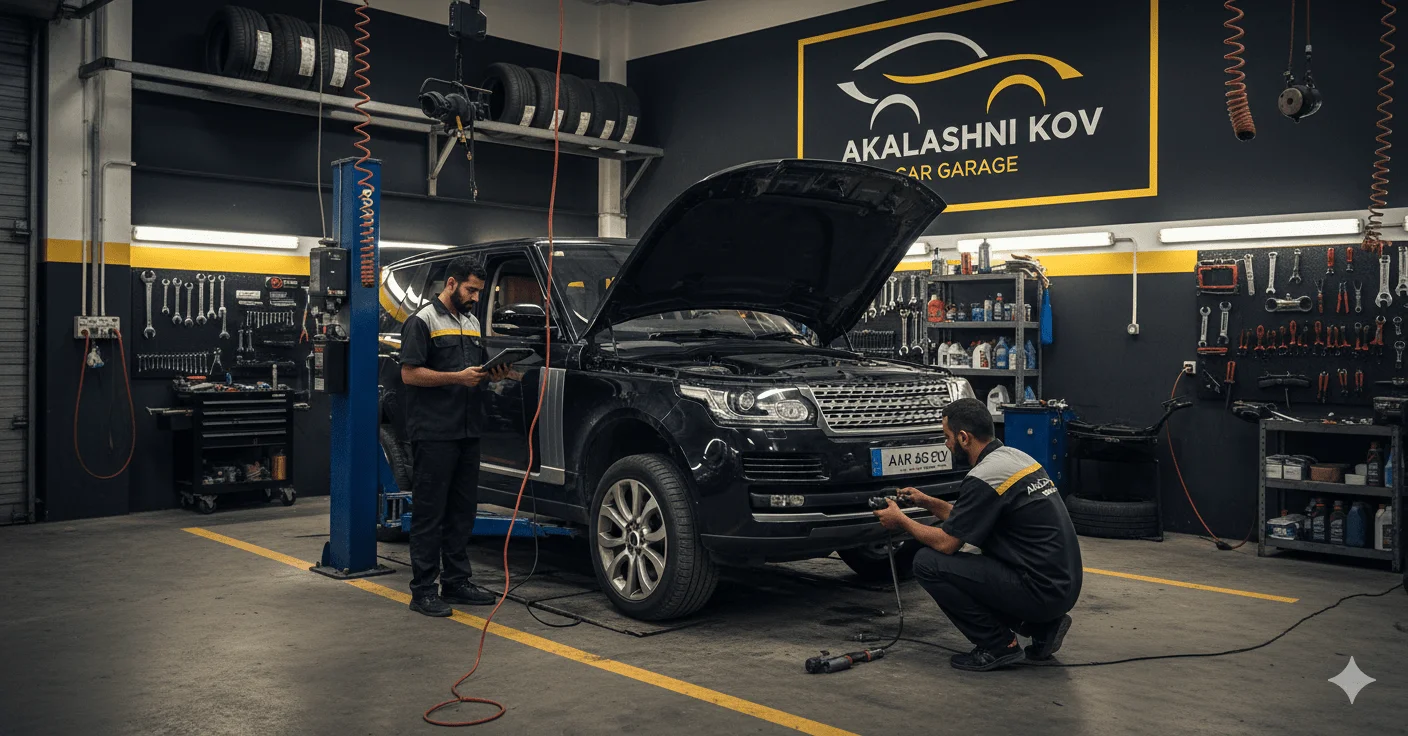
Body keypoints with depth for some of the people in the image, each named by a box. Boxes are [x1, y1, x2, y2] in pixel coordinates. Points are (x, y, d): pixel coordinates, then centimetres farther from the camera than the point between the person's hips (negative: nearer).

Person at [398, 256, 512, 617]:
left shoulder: (472, 322, 20)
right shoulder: (423, 321, -5)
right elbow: (410, 373, -13)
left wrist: (493, 374, 5)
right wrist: (457, 378, -18)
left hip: (467, 432, 8)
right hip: (433, 434, -8)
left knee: (462, 510, 12)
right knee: (429, 512, -5)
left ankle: (456, 581, 21)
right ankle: (423, 590, 0)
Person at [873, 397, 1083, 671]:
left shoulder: (984, 478, -18)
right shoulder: (1015, 456, 11)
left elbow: (946, 543, -12)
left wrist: (900, 520, 2)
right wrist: (928, 502, 22)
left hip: (1040, 591, -10)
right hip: (1062, 585, 10)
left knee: (928, 563, -9)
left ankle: (998, 646, -1)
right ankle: (1043, 628, 15)